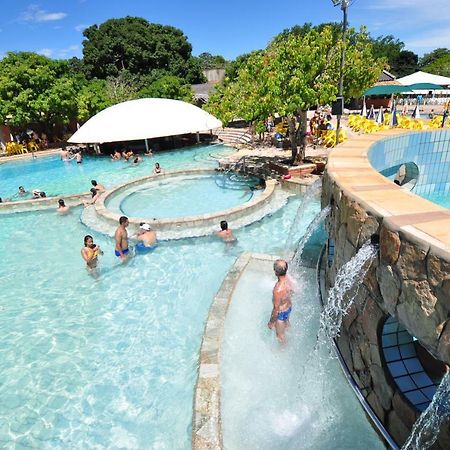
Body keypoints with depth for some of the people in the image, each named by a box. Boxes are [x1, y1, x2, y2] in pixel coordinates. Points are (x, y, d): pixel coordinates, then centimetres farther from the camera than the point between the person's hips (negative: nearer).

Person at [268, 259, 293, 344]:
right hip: (289, 307, 8)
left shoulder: (278, 290, -42)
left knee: (280, 335, 21)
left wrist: (271, 322, -13)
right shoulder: (288, 279, -18)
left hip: (281, 312, -7)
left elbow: (276, 308, -29)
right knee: (286, 323, 38)